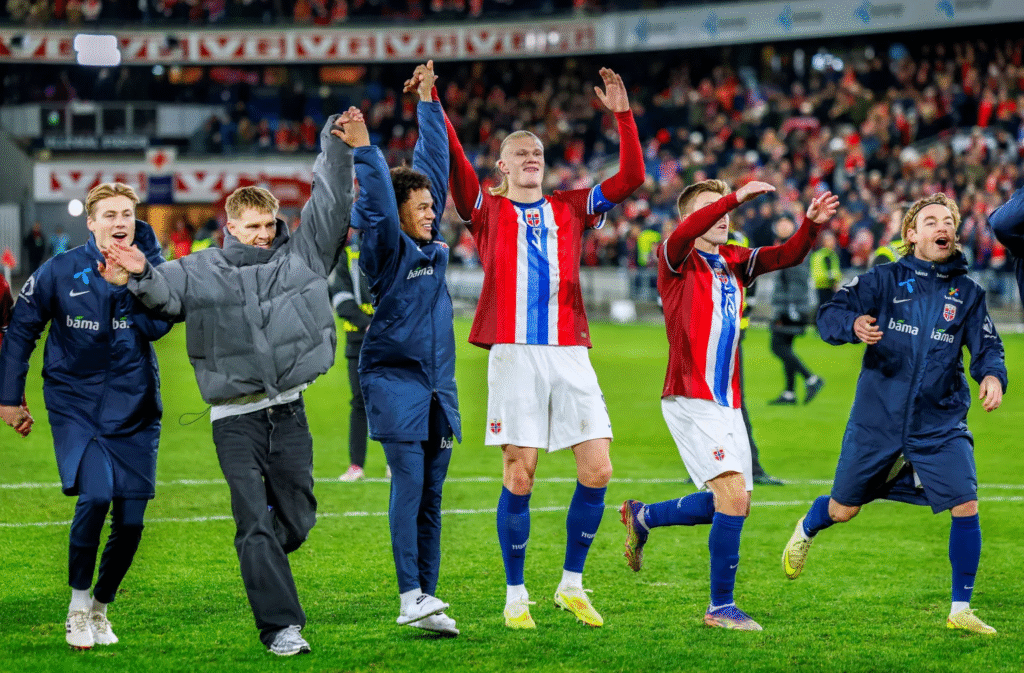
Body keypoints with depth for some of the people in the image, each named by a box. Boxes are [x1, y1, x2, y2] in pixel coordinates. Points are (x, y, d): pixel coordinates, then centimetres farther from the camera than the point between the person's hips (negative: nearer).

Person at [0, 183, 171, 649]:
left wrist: (128, 281, -31)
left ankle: (101, 607, 26)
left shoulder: (149, 266, -2)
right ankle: (78, 607, -3)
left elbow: (158, 326, -18)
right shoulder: (61, 271, -6)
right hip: (75, 405, -2)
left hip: (133, 409, 2)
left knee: (130, 522, 2)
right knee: (95, 496, -22)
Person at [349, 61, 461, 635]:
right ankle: (411, 597, -17)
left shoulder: (432, 243, 12)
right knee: (409, 483, -14)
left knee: (432, 492, 5)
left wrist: (428, 102, 16)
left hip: (438, 384, 7)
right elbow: (377, 201, -21)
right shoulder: (387, 249, -4)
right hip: (394, 378, -7)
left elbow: (435, 163, 15)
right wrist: (364, 149, -31)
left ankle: (428, 596, 6)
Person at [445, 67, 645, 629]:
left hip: (570, 352, 3)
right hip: (513, 353, -3)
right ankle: (516, 595, 7)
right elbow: (452, 162, -4)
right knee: (519, 476, -5)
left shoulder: (571, 209, 17)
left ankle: (571, 586, 11)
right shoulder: (486, 210, 10)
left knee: (597, 469, -4)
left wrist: (622, 115, 3)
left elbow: (631, 177, 11)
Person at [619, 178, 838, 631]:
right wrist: (736, 197, -36)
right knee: (733, 495, -17)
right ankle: (721, 607, -8)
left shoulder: (735, 262, 14)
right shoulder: (674, 261, -5)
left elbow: (788, 255, 5)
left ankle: (642, 517, 32)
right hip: (690, 401, -8)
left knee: (733, 504, 10)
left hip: (727, 405, 8)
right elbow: (683, 235, -27)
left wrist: (812, 224, -14)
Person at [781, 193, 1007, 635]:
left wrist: (993, 375, -21)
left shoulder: (967, 293, 6)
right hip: (877, 421, -1)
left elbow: (987, 346, 2)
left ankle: (960, 610, 0)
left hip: (941, 425, 1)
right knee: (842, 510, 12)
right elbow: (828, 316, -4)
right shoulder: (885, 280, 0)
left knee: (965, 506, -14)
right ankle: (805, 532, 49)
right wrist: (854, 324, -27)